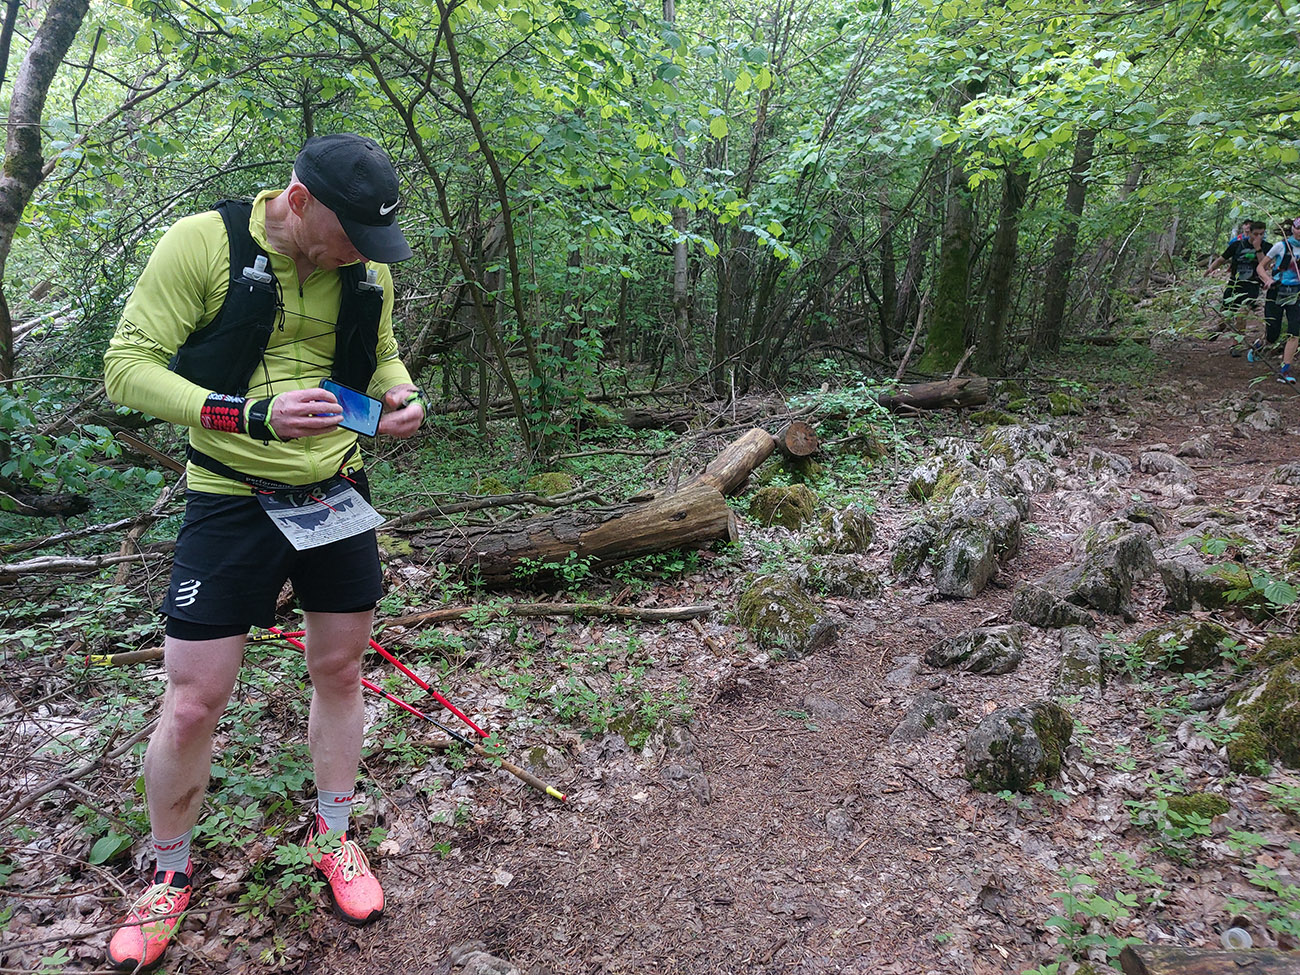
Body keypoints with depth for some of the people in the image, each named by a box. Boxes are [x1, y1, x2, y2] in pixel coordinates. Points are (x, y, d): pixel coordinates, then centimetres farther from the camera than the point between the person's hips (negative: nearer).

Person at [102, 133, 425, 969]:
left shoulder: (367, 267, 1)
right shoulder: (204, 242, -14)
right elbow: (128, 365, -15)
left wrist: (399, 396, -8)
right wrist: (256, 415, -29)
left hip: (336, 492, 5)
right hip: (232, 501, -4)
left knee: (341, 670, 12)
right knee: (193, 703, 0)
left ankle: (334, 838, 35)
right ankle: (170, 874, 28)